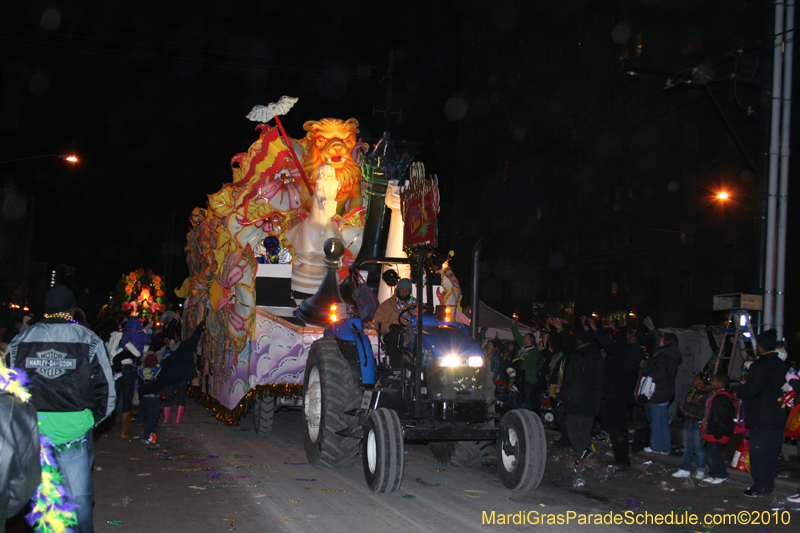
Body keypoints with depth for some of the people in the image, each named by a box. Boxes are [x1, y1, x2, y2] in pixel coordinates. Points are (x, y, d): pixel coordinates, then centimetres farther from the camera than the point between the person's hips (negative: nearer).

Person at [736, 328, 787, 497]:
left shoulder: (760, 365, -18)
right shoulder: (780, 365, 9)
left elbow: (750, 391, -22)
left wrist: (739, 390, -1)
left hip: (761, 421, -8)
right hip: (778, 419, 8)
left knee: (759, 453, -1)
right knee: (771, 453, 15)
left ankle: (760, 487, 2)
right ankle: (768, 485, 22)